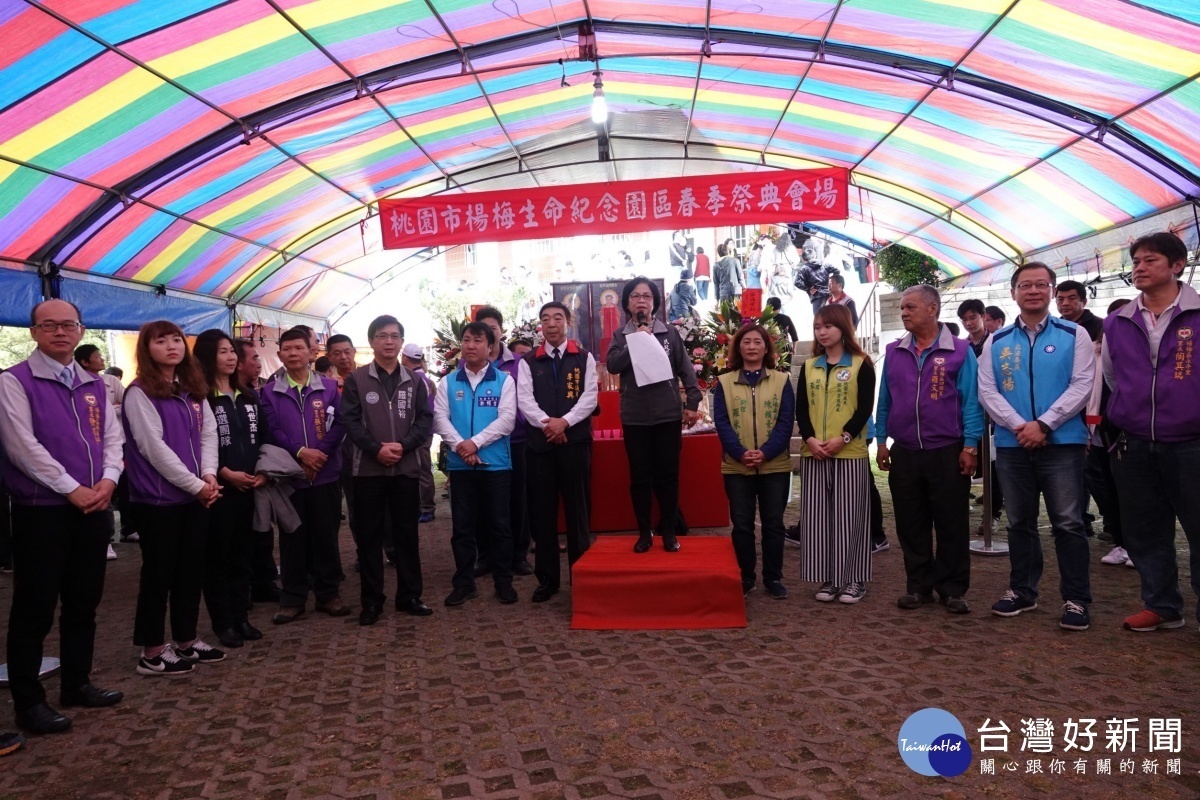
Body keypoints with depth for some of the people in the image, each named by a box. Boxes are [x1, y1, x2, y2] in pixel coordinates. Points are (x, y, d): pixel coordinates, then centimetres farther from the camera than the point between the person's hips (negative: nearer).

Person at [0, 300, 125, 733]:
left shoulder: (94, 385, 13)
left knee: (84, 603, 14)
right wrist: (72, 489, -16)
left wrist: (108, 480, -7)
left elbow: (112, 436, 10)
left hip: (93, 508, 6)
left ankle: (77, 683, 28)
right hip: (41, 510, -6)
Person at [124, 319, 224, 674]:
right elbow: (153, 446, -15)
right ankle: (152, 653, 14)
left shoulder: (192, 390, 12)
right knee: (158, 574, 3)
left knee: (192, 570, 13)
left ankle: (187, 641, 25)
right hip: (158, 498, -7)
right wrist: (195, 484, -15)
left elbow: (208, 433, 9)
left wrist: (209, 474, -9)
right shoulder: (139, 392, -9)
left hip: (195, 495, 7)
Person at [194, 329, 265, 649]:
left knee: (241, 553, 11)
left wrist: (261, 472, 1)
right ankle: (223, 623, 10)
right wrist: (225, 473, -16)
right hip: (218, 487, -6)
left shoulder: (248, 397, 14)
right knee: (217, 555, 3)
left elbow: (261, 437, 14)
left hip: (249, 487, 6)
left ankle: (240, 617, 19)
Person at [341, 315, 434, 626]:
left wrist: (402, 445, -13)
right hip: (368, 468, -1)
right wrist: (375, 448, -16)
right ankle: (372, 600, 13)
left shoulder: (415, 381, 8)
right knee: (370, 535, 4)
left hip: (406, 467, 2)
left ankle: (409, 596, 18)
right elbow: (350, 421, -4)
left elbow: (425, 420, 2)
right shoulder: (356, 380, 3)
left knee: (406, 533, 8)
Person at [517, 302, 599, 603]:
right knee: (542, 510, 4)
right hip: (539, 442, 1)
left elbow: (590, 396, -2)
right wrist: (546, 423, -16)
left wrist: (565, 422, -15)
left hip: (575, 440, -1)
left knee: (577, 508, 3)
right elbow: (524, 399, -1)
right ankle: (547, 577, 13)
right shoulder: (528, 362, 9)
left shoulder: (584, 358, 7)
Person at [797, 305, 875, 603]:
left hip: (851, 452, -4)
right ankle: (828, 579, 14)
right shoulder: (809, 366, 11)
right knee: (819, 514, 5)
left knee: (849, 514, 0)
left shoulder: (861, 364, 0)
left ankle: (854, 579, 9)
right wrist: (810, 439, -9)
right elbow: (801, 409, 6)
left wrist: (843, 437, -17)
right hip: (814, 452, 4)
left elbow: (865, 408, -6)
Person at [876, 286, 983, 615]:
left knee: (952, 524, 4)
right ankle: (918, 586, 20)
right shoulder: (894, 351, 7)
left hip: (947, 452, -3)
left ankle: (953, 589, 15)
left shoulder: (960, 351, -2)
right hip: (904, 452, 3)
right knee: (911, 525, 9)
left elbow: (970, 401, -4)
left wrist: (970, 446, -9)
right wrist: (881, 441, 7)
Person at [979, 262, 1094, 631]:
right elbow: (987, 391, 1)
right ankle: (1021, 590, 23)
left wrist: (1043, 424, -16)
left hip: (1062, 443, -2)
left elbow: (1081, 386, -7)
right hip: (1011, 445, 3)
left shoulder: (1074, 335, 3)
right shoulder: (997, 341, 9)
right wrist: (1018, 425, -13)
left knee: (1068, 523, 0)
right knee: (1019, 522, 11)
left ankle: (1076, 599, 9)